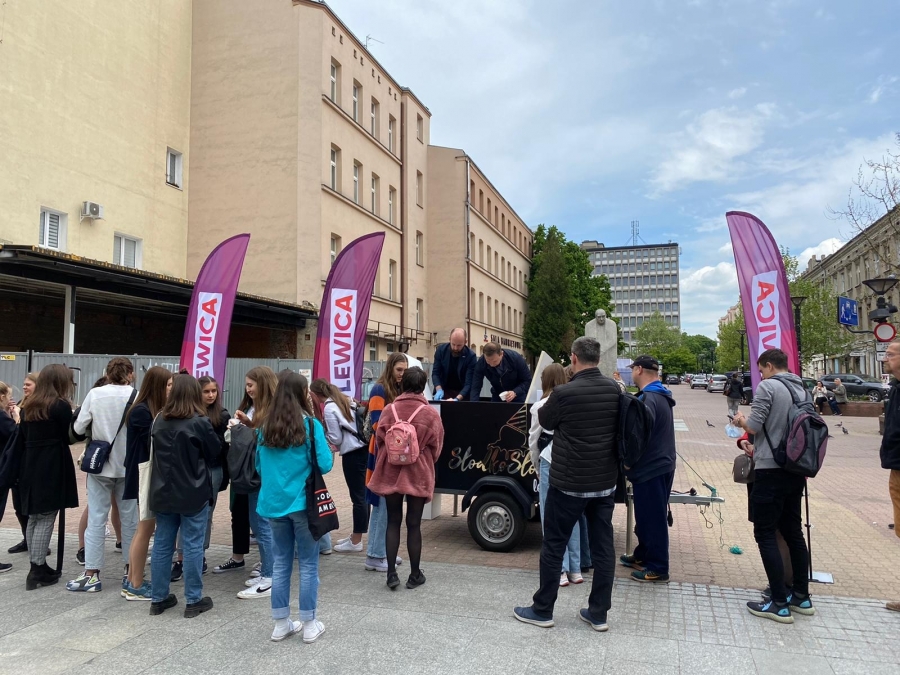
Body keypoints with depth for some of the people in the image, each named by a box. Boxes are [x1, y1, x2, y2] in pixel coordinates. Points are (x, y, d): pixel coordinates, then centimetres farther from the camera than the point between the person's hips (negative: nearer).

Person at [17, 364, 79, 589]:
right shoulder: (61, 406, -11)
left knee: (33, 518, 13)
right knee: (46, 519, -1)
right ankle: (37, 571, 2)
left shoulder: (28, 405, 12)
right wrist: (72, 413, 3)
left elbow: (23, 437, 14)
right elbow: (69, 437, -8)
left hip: (30, 466, 7)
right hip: (52, 468, -7)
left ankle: (38, 566, 22)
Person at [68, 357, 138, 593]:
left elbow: (78, 428, -2)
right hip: (128, 465, 0)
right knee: (129, 519, 10)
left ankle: (91, 574, 7)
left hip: (100, 464, 0)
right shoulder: (137, 396, -9)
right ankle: (131, 572, 18)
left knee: (96, 519, 6)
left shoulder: (94, 394, -6)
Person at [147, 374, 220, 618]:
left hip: (164, 491, 5)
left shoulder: (160, 421, 2)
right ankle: (193, 601, 10)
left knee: (162, 543, 12)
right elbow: (215, 451, -2)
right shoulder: (200, 422, -14)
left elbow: (157, 452, 16)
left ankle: (158, 598, 22)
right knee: (193, 545, 2)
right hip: (193, 493, -5)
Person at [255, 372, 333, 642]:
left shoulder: (265, 427, 3)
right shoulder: (310, 424, -12)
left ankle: (281, 624, 23)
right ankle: (309, 625, 15)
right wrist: (330, 454, 8)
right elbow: (325, 465, -12)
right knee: (308, 564, 7)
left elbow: (259, 467, 12)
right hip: (302, 503, -4)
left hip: (273, 503, 5)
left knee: (281, 562, 15)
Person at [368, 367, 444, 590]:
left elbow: (379, 440, 0)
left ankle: (391, 573, 13)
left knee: (393, 521, 13)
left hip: (390, 473, 1)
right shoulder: (431, 414, -10)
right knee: (414, 524, 9)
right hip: (418, 475, -1)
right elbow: (435, 448, -2)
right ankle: (415, 575, 19)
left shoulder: (389, 410, -7)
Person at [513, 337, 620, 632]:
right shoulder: (614, 389, -3)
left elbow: (545, 421, -2)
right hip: (605, 483, 5)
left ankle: (542, 610, 19)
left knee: (553, 545, 8)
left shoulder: (564, 393, -21)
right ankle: (598, 613, 21)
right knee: (603, 546, 12)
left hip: (568, 483, -5)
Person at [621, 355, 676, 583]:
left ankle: (658, 568, 9)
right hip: (657, 465, 10)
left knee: (653, 519, 0)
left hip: (651, 468, -10)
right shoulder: (658, 396, 13)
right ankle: (643, 556, 32)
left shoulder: (649, 399, -20)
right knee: (646, 516, 20)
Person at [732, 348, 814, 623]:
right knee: (793, 531, 17)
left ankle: (779, 604, 1)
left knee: (765, 535, -1)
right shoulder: (803, 390, 11)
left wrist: (741, 420, 6)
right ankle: (801, 596, 25)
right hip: (796, 470, 8)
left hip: (771, 470, -8)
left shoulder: (767, 387, -12)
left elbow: (754, 426, -17)